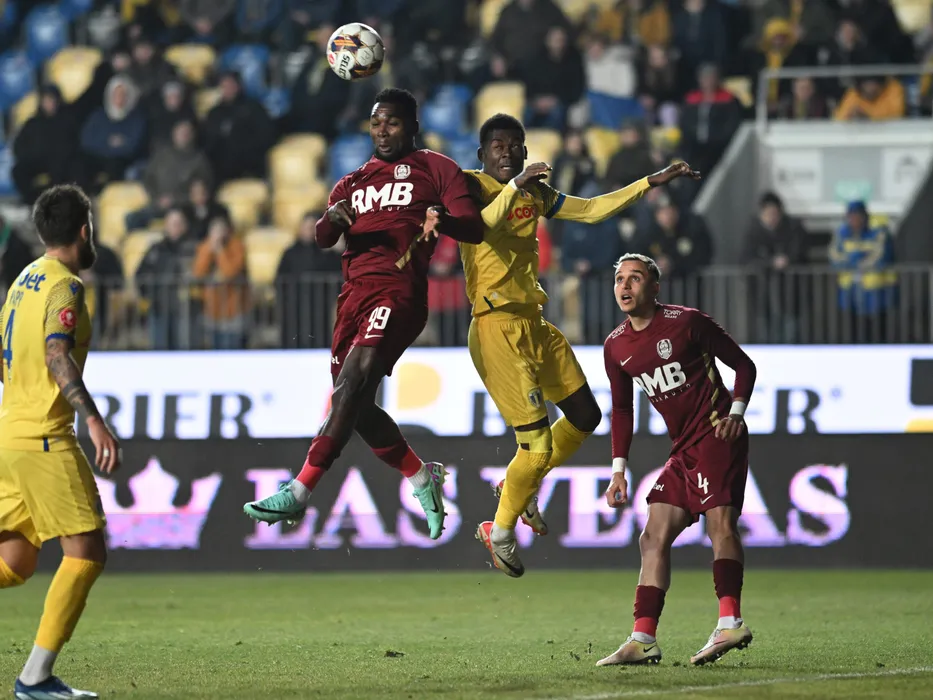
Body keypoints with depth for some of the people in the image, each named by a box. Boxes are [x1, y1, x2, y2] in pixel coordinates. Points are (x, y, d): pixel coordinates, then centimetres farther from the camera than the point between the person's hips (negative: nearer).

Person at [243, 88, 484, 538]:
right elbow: (322, 239, 11)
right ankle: (423, 478, 24)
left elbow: (474, 229, -1)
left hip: (398, 292, -7)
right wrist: (332, 219, -13)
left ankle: (299, 493, -30)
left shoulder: (434, 169, 10)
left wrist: (444, 220, -23)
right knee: (356, 406, 5)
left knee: (353, 383, -22)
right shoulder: (353, 183, 25)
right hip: (354, 294, 7)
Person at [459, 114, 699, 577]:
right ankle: (500, 531, 11)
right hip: (497, 329, -9)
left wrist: (651, 183, 18)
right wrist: (514, 186, -39)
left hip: (534, 326, 9)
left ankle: (521, 486, 34)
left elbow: (591, 210, 20)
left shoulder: (535, 193, 14)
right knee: (538, 442, -10)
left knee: (585, 417, 16)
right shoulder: (472, 186, -8)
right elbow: (478, 226, -28)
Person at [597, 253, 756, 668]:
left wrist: (736, 412, -13)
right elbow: (621, 409, 21)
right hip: (683, 448, 8)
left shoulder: (687, 323, -7)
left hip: (717, 435, -8)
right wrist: (619, 469, 13)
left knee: (720, 520, -24)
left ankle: (730, 622, -36)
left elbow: (743, 365, 1)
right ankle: (643, 640, -1)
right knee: (654, 537, 1)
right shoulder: (616, 347, 11)